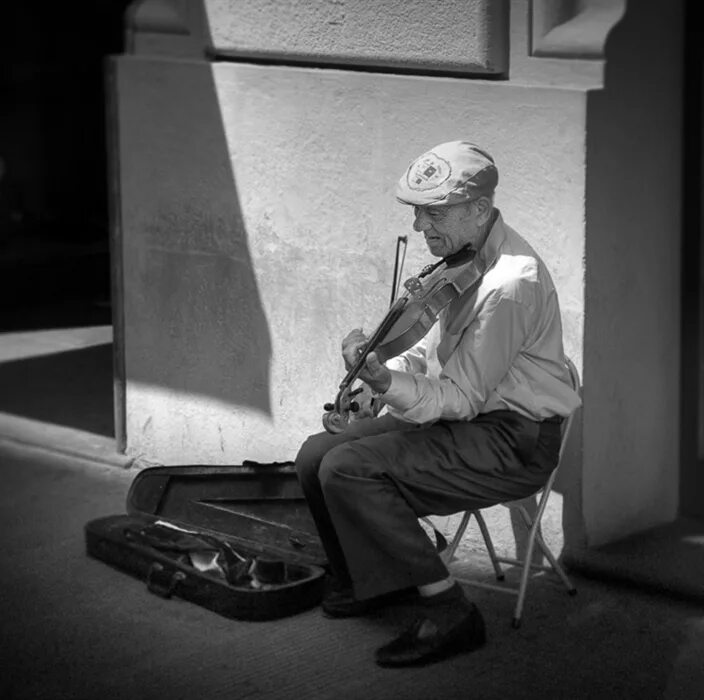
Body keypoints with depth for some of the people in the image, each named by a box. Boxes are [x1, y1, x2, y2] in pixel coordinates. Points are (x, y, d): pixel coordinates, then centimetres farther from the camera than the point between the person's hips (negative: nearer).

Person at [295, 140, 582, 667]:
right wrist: (376, 376, 8)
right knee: (316, 456, 2)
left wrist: (387, 382, -32)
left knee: (347, 471, -22)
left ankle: (449, 614, -15)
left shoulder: (510, 284, -25)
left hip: (514, 442, -9)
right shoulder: (464, 258, 5)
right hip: (470, 414, 10)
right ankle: (367, 581, 24)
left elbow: (460, 399, -22)